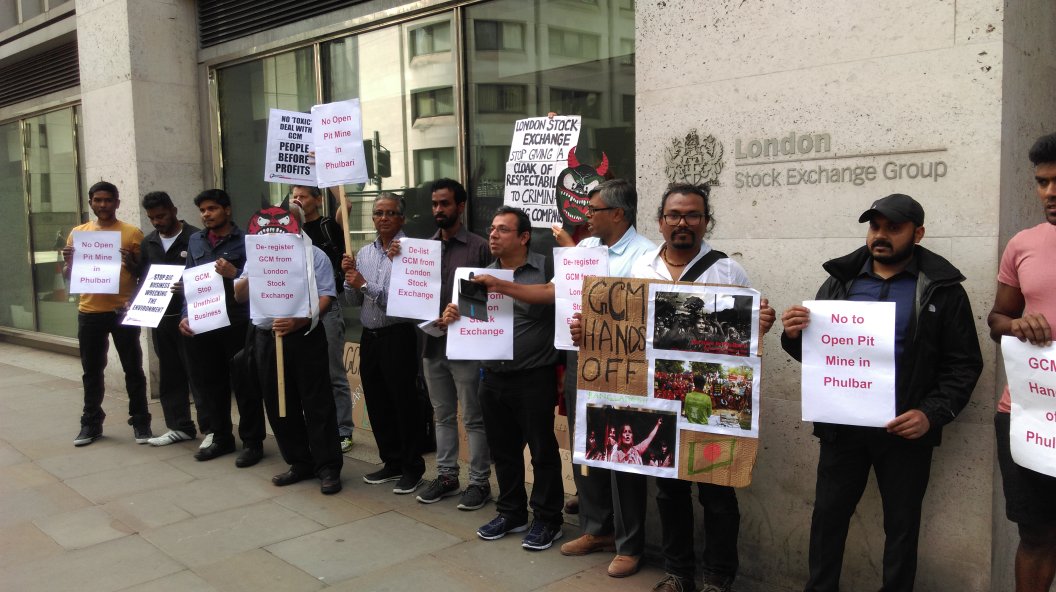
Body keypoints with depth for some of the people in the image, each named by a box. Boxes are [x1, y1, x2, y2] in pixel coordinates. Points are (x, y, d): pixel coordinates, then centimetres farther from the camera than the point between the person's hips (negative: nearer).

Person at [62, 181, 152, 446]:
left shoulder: (132, 233, -1)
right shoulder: (77, 233, 9)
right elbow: (68, 276, 13)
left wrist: (131, 264, -18)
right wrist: (68, 263, -9)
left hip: (123, 311, -3)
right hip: (89, 312, 3)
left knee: (133, 369, 4)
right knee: (92, 372, 11)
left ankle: (140, 422, 12)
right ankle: (91, 424, 21)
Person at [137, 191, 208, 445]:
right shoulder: (148, 243, 13)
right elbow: (143, 278, 19)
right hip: (160, 317, 6)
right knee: (170, 374, 11)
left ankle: (210, 427, 3)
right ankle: (180, 426, 20)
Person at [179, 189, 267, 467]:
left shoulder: (244, 240, -4)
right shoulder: (195, 241, 13)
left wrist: (234, 274, -24)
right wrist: (186, 315, 6)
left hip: (237, 324, -5)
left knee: (244, 385, 1)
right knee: (210, 383, 13)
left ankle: (252, 442, 11)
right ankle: (221, 437, 27)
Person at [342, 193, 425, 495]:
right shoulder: (364, 252, 11)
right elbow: (356, 300, 13)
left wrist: (365, 284, -17)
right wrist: (349, 276, -4)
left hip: (397, 336, -7)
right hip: (370, 336, 7)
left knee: (405, 403, 1)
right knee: (377, 404, 14)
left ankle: (413, 467, 14)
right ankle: (392, 462, 28)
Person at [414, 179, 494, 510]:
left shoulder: (478, 248, -5)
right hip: (433, 343, 5)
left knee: (474, 418, 3)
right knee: (443, 416, 15)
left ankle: (480, 482, 13)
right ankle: (446, 475, 26)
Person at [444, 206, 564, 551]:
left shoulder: (545, 269, -8)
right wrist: (451, 317, -4)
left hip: (534, 379, -6)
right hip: (493, 378, 6)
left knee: (542, 451, 5)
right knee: (503, 450, 16)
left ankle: (547, 519, 20)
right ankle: (511, 513, 32)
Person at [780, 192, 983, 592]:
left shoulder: (942, 289, -4)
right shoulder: (841, 279, 5)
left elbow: (964, 364, -4)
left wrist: (933, 414, -18)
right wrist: (794, 335, -15)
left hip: (905, 431, -2)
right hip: (841, 426, 3)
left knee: (902, 526, 14)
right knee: (827, 517, 12)